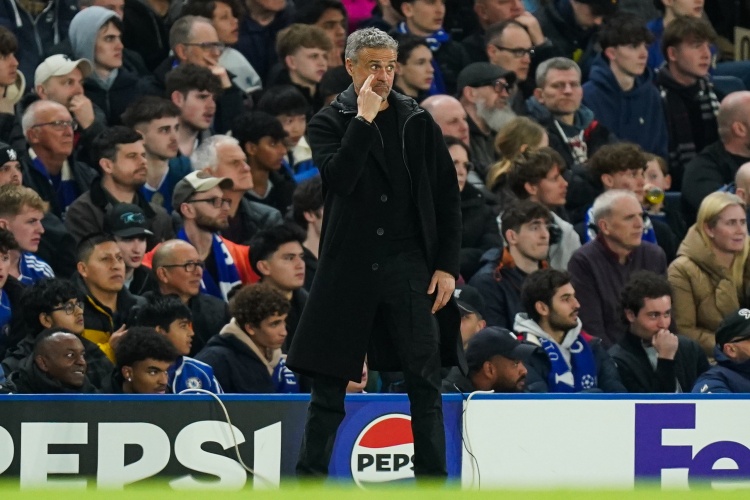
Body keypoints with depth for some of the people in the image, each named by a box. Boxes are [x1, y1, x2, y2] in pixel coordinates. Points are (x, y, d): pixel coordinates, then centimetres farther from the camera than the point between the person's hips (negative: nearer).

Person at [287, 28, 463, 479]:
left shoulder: (418, 122, 8)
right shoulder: (329, 123, 4)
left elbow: (448, 199, 9)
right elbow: (338, 178, -16)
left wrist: (448, 266, 1)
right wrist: (364, 118, -16)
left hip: (409, 266, 1)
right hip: (348, 268, -1)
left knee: (425, 382, 0)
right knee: (330, 384, 3)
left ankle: (433, 481, 4)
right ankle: (309, 480, 7)